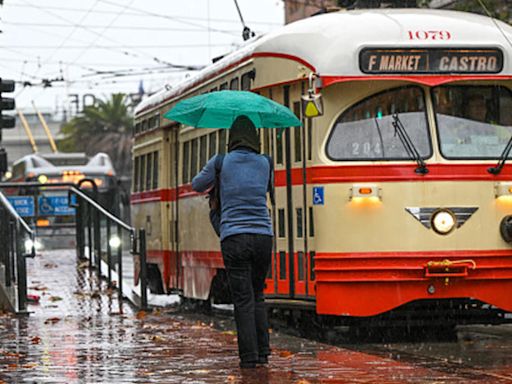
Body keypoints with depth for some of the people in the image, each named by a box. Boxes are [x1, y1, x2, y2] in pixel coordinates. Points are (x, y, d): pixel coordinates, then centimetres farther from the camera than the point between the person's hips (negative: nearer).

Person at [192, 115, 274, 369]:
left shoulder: (220, 162, 1)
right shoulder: (265, 163, 7)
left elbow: (197, 186, 19)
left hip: (234, 239, -2)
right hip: (263, 236, 2)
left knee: (243, 300, -1)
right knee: (257, 295, 17)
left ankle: (249, 356, -6)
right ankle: (262, 351, 11)